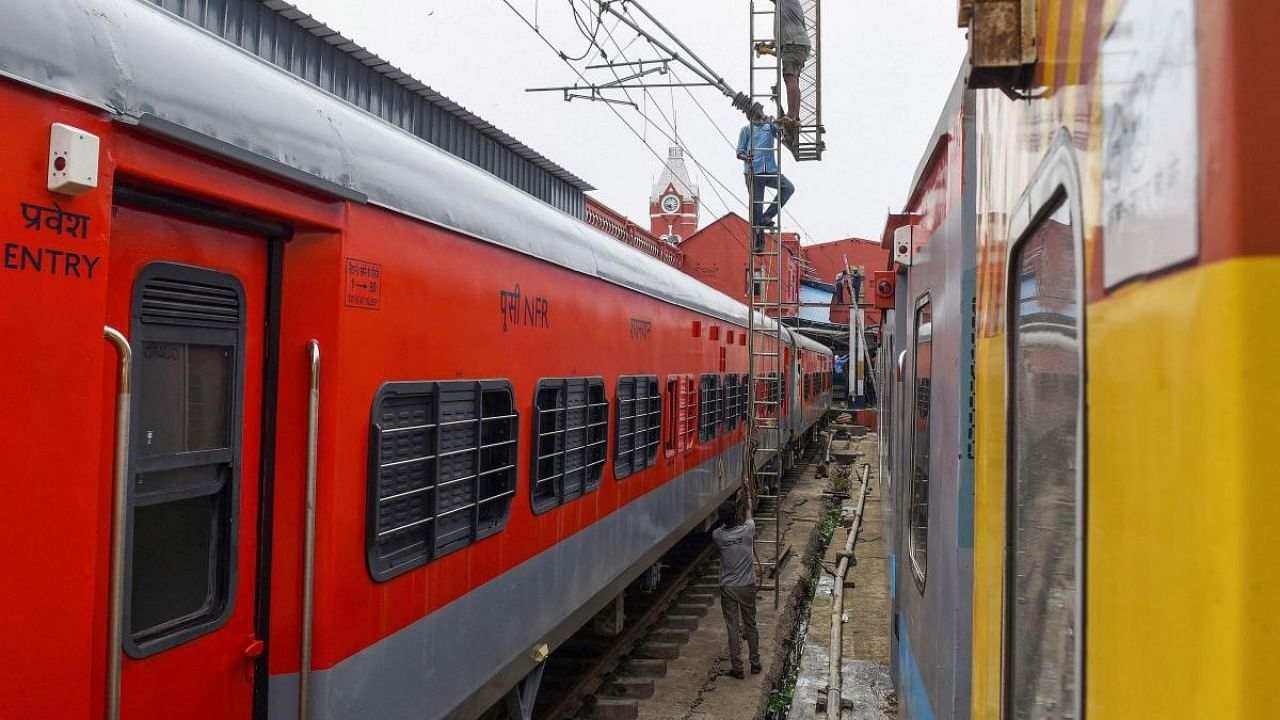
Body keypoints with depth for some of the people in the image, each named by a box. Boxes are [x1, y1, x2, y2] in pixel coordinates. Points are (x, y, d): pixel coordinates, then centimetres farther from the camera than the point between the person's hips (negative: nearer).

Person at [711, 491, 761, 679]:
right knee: (750, 625, 15)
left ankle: (737, 668, 9)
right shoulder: (747, 530, -11)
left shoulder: (717, 535, -11)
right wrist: (747, 497, 28)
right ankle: (755, 663, 25)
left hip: (728, 588, -1)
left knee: (733, 628, 5)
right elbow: (749, 514, 12)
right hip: (747, 586, 1)